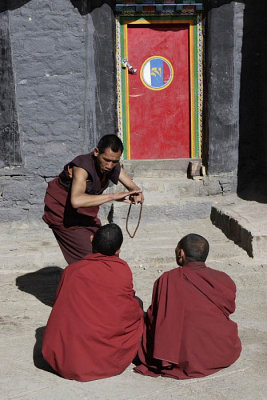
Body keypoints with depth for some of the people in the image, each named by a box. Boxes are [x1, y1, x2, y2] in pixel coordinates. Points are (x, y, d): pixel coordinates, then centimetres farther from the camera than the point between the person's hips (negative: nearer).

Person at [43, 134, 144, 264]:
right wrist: (113, 196, -49)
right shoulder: (82, 167, -34)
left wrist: (137, 195, -27)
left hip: (85, 213, 8)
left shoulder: (113, 166, -11)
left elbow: (133, 187, 0)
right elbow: (76, 201, -51)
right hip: (62, 212, -7)